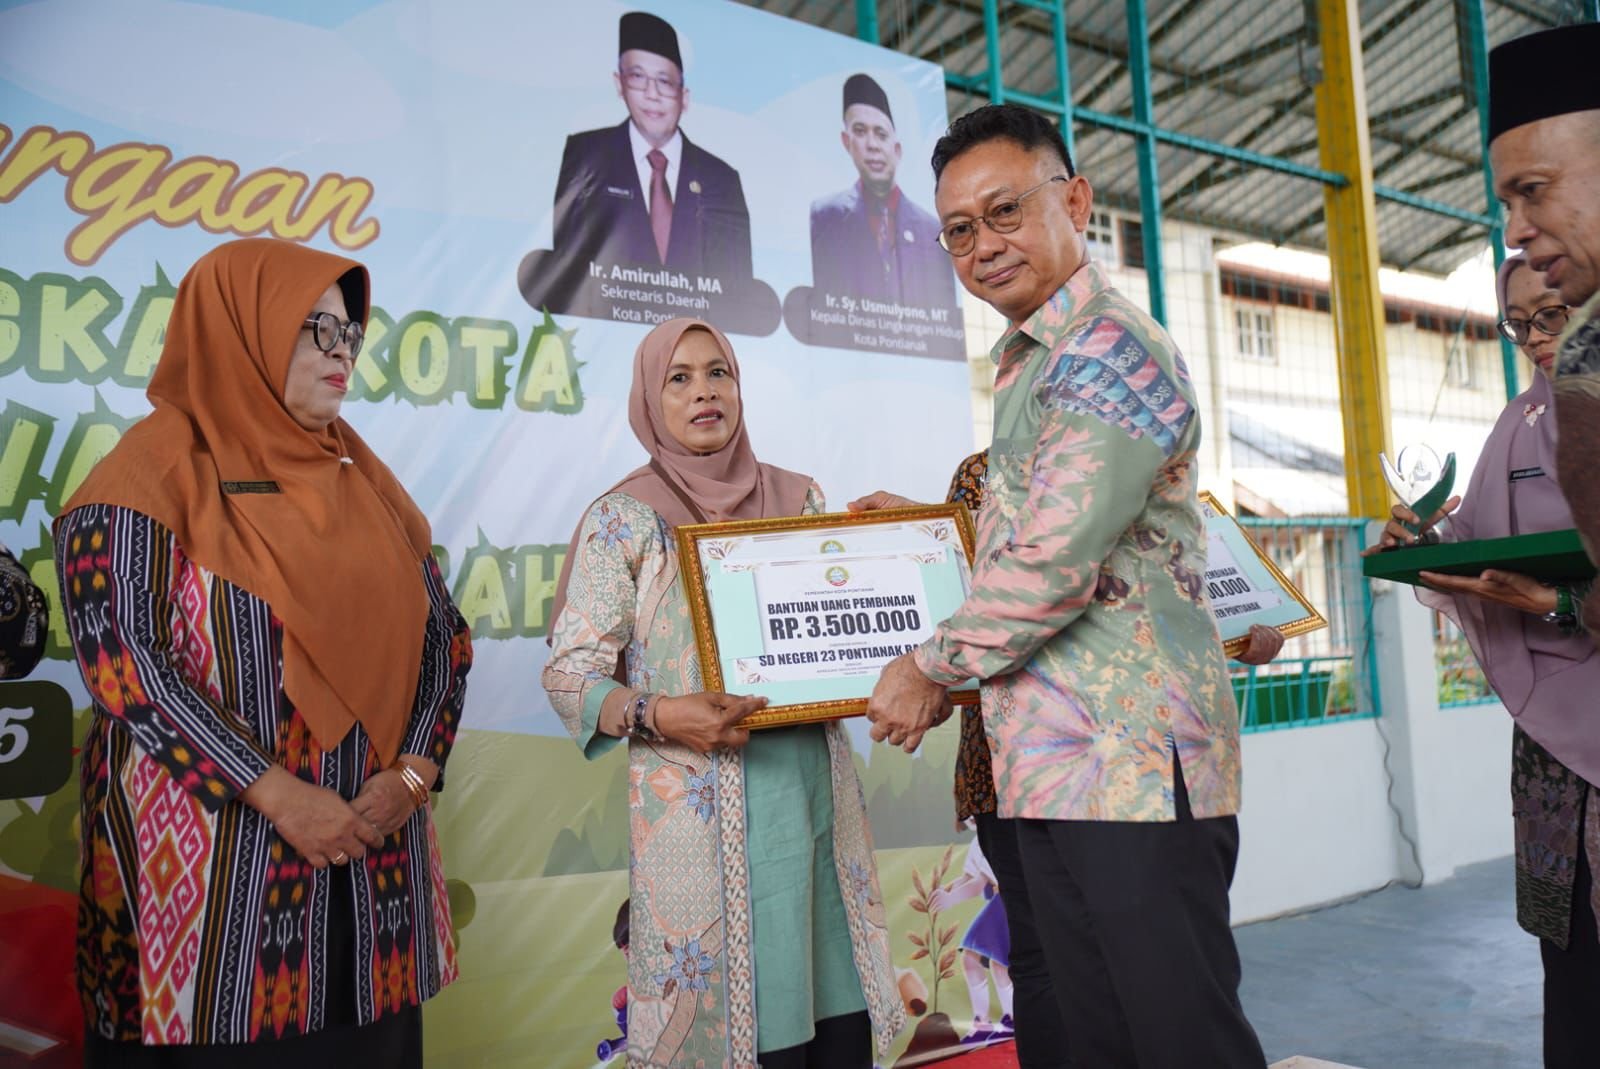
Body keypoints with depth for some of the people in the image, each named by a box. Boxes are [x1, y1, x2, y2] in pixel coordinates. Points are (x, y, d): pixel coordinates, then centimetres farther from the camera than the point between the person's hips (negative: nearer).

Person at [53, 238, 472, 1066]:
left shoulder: (362, 481, 11)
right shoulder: (158, 471, -5)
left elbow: (444, 635, 8)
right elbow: (117, 650, -15)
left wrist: (411, 775, -8)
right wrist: (278, 794, -19)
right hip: (211, 860, -5)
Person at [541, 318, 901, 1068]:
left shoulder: (800, 498, 11)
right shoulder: (625, 519, -1)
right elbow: (569, 674, -6)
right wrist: (655, 715, -23)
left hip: (817, 794, 4)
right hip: (703, 811, -3)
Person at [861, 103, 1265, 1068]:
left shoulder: (1111, 349, -13)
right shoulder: (1025, 364, 18)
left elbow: (1055, 564, -21)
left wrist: (931, 667, -8)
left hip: (1135, 759, -9)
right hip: (1050, 765, 9)